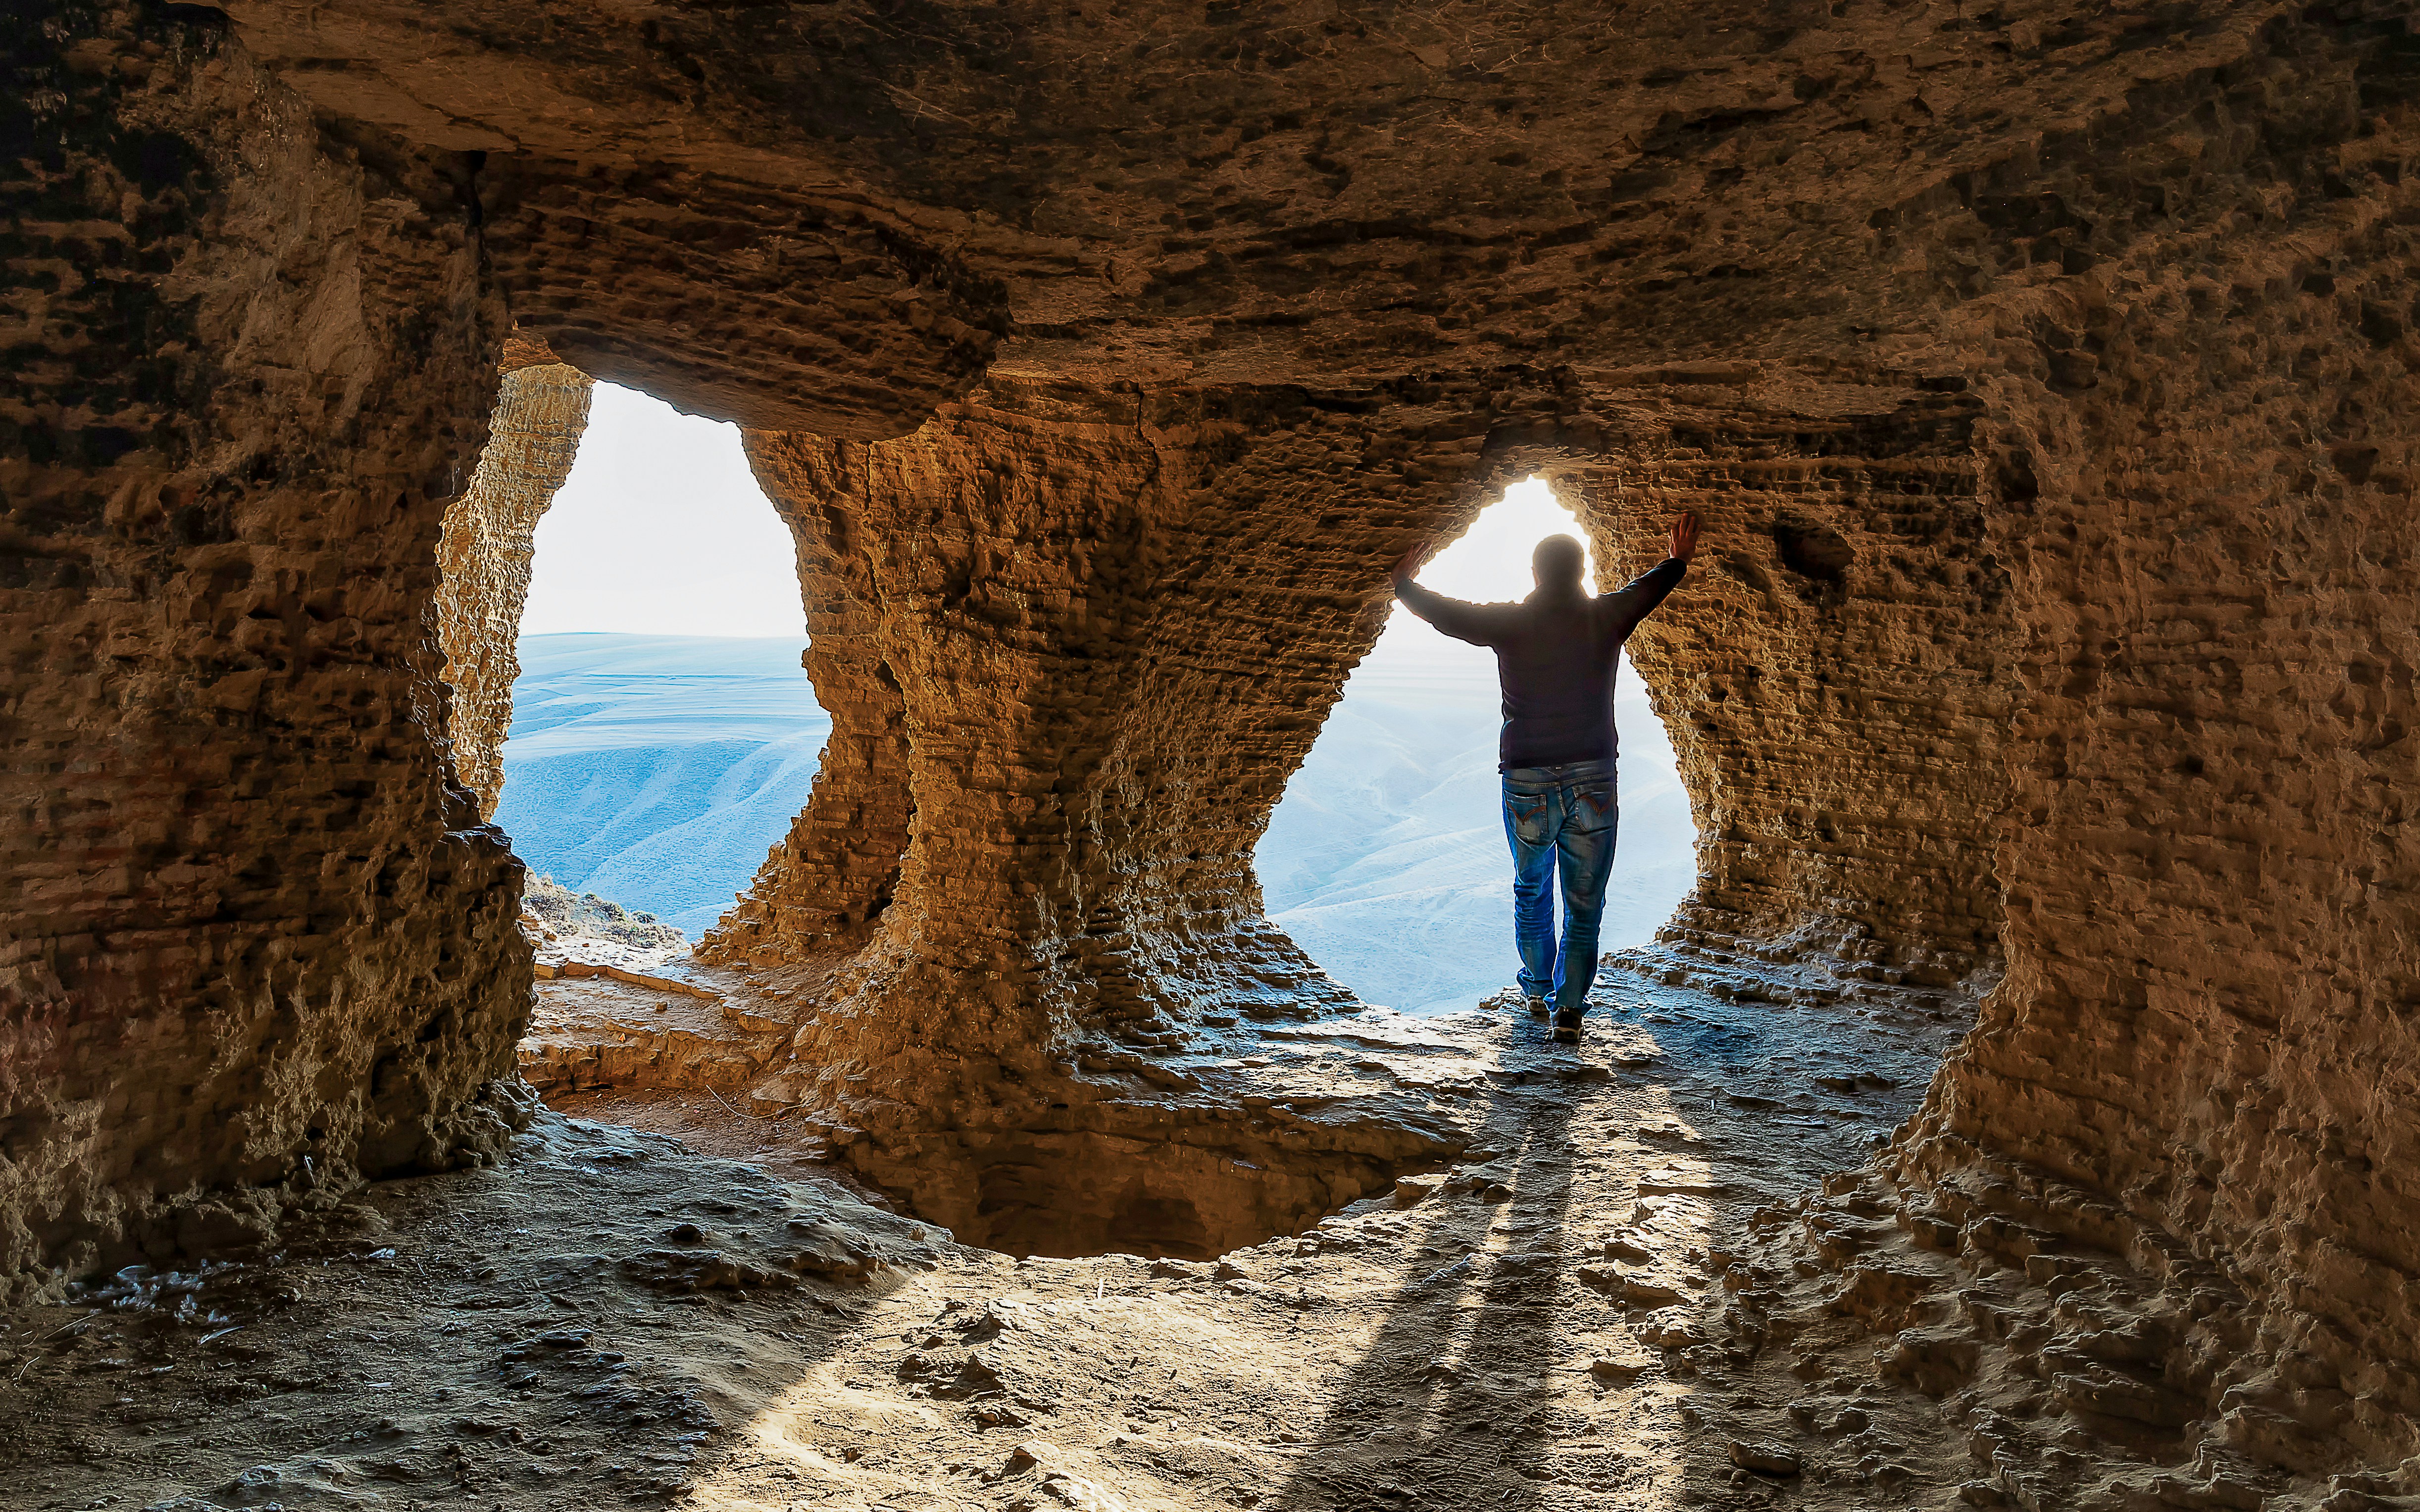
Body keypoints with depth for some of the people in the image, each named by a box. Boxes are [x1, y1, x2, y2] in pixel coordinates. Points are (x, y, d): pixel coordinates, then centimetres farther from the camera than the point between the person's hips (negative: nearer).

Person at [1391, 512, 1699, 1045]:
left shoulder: (1510, 623, -5)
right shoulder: (1607, 617, -1)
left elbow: (1442, 611, 7)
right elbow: (1651, 585, 20)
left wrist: (1405, 585, 27)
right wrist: (1680, 559, 41)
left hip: (1527, 785, 0)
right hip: (1594, 781, 0)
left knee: (1531, 894, 22)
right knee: (1585, 904, 8)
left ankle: (1538, 990, 35)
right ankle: (1569, 1007, 1)